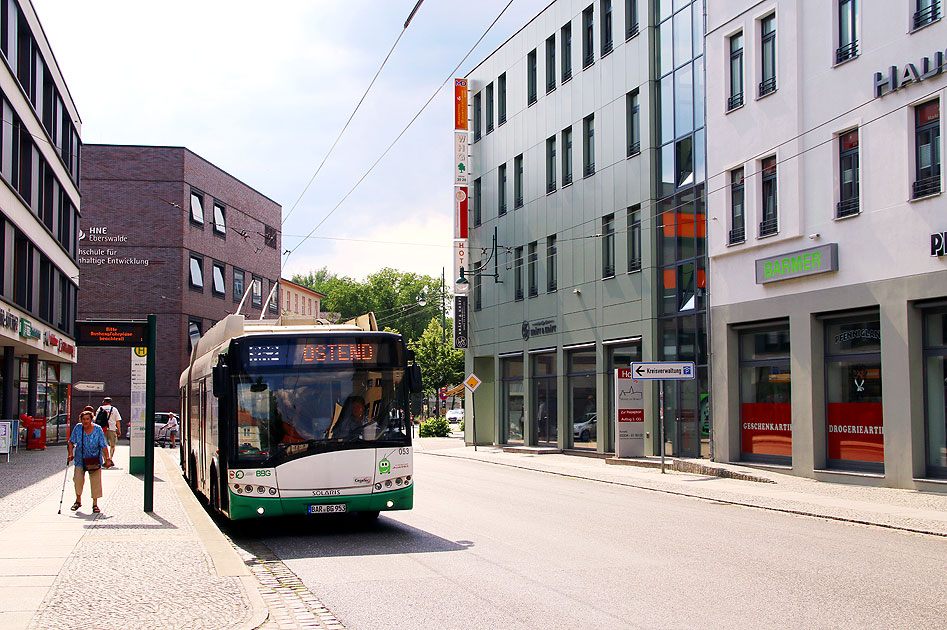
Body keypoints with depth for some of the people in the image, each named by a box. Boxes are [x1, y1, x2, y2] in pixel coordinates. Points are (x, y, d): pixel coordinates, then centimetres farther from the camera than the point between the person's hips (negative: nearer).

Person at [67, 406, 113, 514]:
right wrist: (70, 454, -5)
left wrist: (107, 459, -13)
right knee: (78, 479, -7)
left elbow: (104, 446, -8)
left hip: (94, 459, -1)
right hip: (80, 459, 1)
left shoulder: (98, 429, -11)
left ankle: (95, 504, 8)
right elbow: (71, 442, 5)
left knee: (96, 481, -3)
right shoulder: (78, 428, -7)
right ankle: (78, 501, 15)